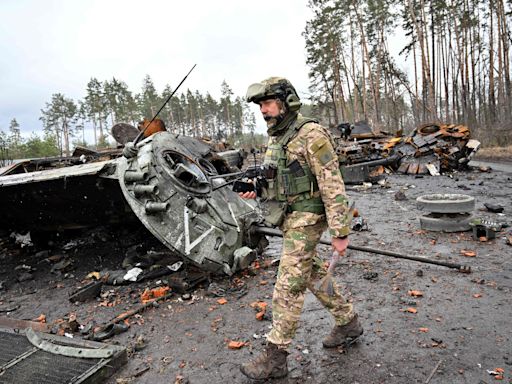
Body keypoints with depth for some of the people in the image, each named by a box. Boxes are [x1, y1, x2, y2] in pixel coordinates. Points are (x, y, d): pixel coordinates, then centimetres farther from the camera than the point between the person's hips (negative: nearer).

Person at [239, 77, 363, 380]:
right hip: (289, 218, 9)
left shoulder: (311, 134, -17)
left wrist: (340, 232, -20)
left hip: (305, 219, -9)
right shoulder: (275, 137, 11)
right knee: (313, 275, 19)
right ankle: (348, 323, 37)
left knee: (288, 286, -3)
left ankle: (276, 358, 10)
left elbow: (333, 186, -19)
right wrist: (255, 190, 3)